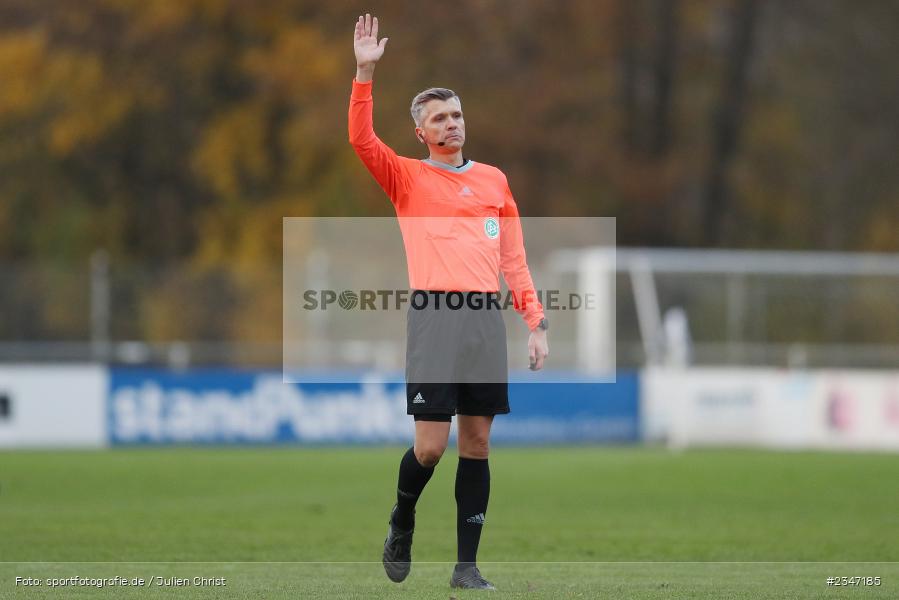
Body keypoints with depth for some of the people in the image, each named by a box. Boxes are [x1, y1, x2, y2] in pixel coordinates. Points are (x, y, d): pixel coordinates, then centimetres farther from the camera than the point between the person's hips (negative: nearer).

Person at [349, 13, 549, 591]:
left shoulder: (493, 180, 17)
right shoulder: (408, 177, 7)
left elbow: (514, 257, 17)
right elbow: (361, 139, -9)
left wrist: (536, 322, 10)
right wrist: (365, 72, -17)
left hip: (487, 316, 4)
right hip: (434, 315, -4)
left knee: (477, 442, 2)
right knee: (430, 445, -8)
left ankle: (467, 565, 5)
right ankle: (402, 524, 21)